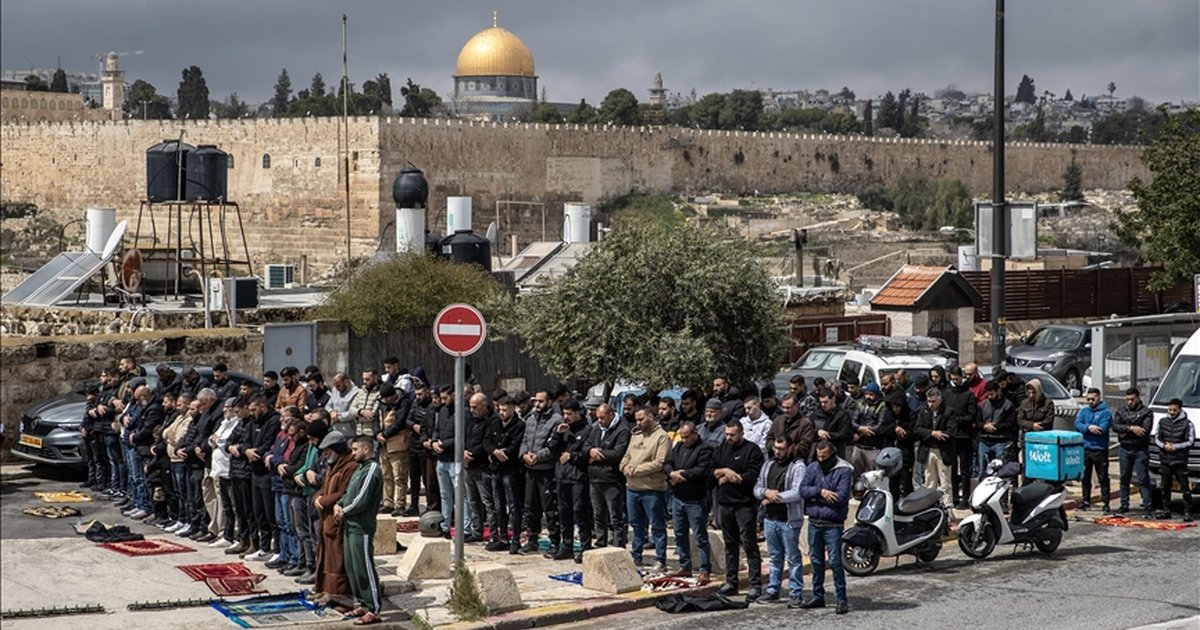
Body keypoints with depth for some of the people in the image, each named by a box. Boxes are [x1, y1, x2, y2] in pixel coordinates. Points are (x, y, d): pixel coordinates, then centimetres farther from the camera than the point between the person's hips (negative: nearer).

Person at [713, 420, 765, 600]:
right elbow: (711, 470, 7)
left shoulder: (752, 450, -6)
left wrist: (727, 477, -8)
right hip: (725, 503, 7)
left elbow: (752, 476, -16)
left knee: (749, 544, -7)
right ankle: (731, 582, 20)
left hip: (745, 505, -7)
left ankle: (756, 585, -7)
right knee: (730, 543, 12)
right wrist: (724, 471, -13)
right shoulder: (723, 448, 14)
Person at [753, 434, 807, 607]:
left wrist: (774, 498, -14)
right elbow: (757, 488, 12)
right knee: (774, 557, 15)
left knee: (793, 558, 0)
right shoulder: (768, 464, 13)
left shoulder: (797, 466, -9)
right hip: (770, 519, 6)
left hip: (789, 520, -6)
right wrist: (766, 492, -11)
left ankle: (796, 593, 5)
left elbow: (797, 493, -20)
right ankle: (773, 590, 22)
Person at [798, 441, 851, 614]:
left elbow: (841, 496, -18)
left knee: (835, 561, -7)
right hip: (814, 522, 5)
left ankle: (842, 599, -2)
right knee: (816, 561, 12)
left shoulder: (843, 471, -8)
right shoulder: (812, 468, 8)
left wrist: (815, 496, -11)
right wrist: (821, 491, -19)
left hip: (833, 524, -5)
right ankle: (818, 596, 22)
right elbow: (802, 490, -3)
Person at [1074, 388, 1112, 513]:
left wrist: (1085, 428, -10)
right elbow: (1077, 425, -4)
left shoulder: (1105, 412, -4)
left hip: (1100, 450, -5)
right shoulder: (1083, 411, 11)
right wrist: (1089, 427, -21)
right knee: (1085, 477, 12)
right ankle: (1086, 500, 23)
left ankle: (1106, 503, -1)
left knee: (1103, 478, -2)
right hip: (1085, 449, 5)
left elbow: (1102, 429, -17)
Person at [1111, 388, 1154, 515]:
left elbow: (1146, 429, -14)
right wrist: (1131, 428, -17)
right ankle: (1124, 505, 15)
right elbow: (1115, 426, -4)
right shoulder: (1120, 411, 12)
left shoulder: (1146, 412, 0)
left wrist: (1125, 432, -10)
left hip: (1140, 450, -4)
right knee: (1124, 478, 8)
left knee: (1143, 478, -5)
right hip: (1124, 449, 4)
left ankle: (1146, 506, -5)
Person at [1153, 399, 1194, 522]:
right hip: (1165, 460, 4)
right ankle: (1166, 511, 17)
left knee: (1185, 488, -5)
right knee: (1165, 487, 9)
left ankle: (1187, 512, -5)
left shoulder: (1187, 424, -3)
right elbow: (1157, 438, 12)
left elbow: (1190, 442, -6)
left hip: (1180, 461, -4)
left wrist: (1174, 446, -12)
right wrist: (1164, 446, -8)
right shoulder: (1163, 422, 9)